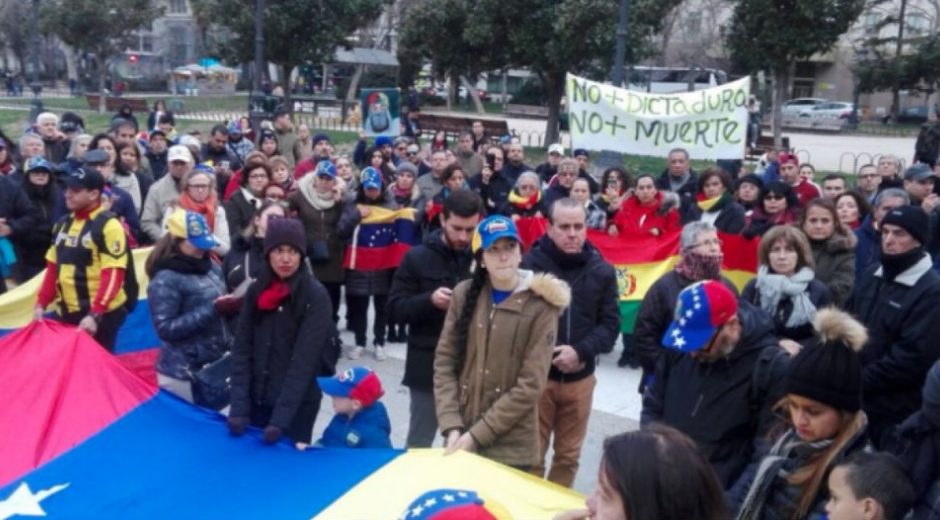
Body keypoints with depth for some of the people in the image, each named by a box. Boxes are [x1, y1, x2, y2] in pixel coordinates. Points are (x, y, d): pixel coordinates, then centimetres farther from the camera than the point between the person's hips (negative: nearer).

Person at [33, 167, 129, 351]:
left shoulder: (109, 226, -13)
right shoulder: (63, 224, 12)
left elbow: (113, 275, -18)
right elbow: (53, 268, 19)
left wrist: (94, 315, -24)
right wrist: (41, 304, 11)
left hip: (101, 314, -7)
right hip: (65, 312, 8)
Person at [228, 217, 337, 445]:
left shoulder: (316, 296, -12)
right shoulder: (256, 291, 2)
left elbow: (305, 359, -17)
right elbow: (241, 349, -1)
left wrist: (281, 418, -23)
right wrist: (238, 407, -11)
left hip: (298, 404, -4)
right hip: (258, 399, 4)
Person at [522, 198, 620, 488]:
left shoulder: (602, 271, 2)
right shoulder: (530, 264, -11)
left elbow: (610, 323, 1)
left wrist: (581, 351, -14)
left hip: (580, 379, 4)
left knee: (568, 456, 17)